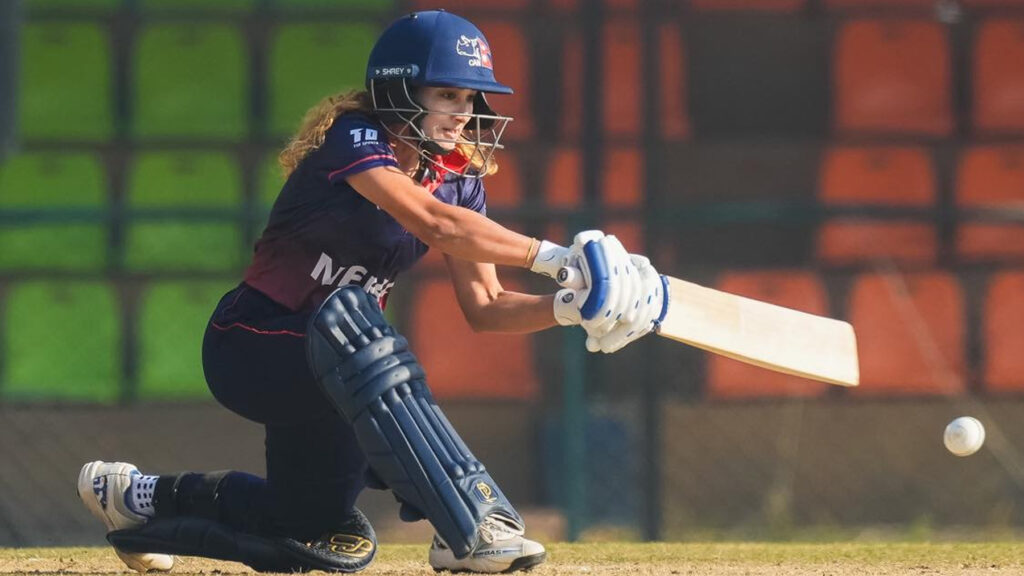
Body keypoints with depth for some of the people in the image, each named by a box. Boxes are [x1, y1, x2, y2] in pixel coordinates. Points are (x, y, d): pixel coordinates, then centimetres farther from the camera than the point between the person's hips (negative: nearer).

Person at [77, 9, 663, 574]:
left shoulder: (459, 179, 2)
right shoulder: (354, 139, -21)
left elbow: (484, 307, 0)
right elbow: (432, 223, -37)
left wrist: (566, 307, -19)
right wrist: (555, 256, -42)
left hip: (322, 371, 8)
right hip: (249, 352, -8)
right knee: (346, 311, -39)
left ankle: (143, 498, 32)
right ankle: (471, 523, -46)